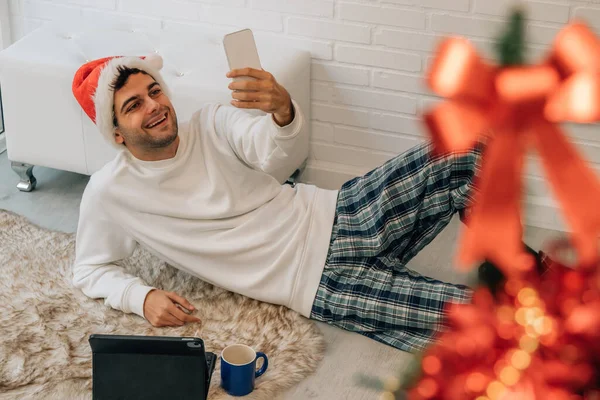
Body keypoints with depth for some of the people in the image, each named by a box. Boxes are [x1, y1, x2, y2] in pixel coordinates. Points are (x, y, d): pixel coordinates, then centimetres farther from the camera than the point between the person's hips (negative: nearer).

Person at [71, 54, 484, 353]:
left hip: (334, 217, 4)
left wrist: (284, 111, -44)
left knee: (462, 156, -16)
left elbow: (277, 154, -20)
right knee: (464, 314, -23)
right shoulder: (109, 192, -3)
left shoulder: (211, 123, -1)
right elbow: (89, 270, 8)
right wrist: (142, 297, -12)